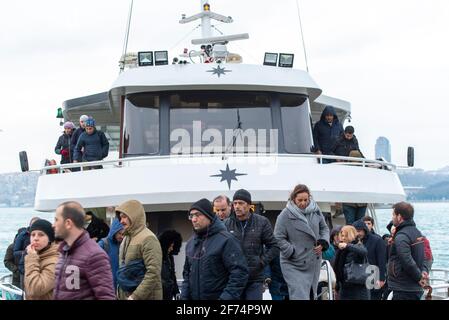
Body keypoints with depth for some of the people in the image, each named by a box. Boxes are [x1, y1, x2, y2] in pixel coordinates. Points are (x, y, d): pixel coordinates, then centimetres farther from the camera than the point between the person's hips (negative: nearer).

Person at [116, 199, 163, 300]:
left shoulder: (148, 239, -12)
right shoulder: (126, 239, 15)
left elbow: (154, 273, -20)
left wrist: (136, 296, -21)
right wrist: (119, 294, 14)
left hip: (145, 296, -8)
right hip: (125, 296, 8)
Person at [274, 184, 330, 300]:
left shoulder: (315, 211, 4)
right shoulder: (285, 215, -12)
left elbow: (324, 228, 18)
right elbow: (278, 239, -9)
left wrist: (323, 242, 0)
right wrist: (293, 252, -14)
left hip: (314, 263, 6)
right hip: (294, 265, -6)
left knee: (311, 295, 16)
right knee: (300, 296, -16)